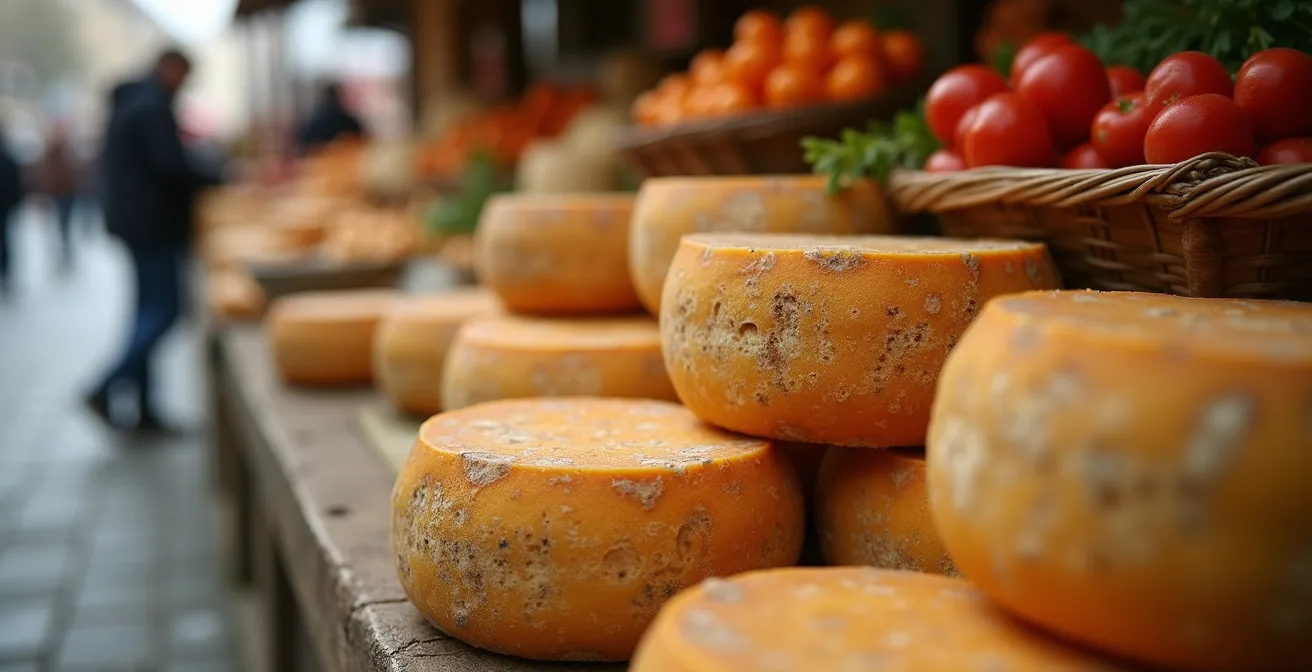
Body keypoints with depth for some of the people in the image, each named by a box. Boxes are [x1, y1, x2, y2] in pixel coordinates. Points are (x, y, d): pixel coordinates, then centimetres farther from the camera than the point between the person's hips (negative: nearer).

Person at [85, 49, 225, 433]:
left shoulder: (131, 102, 18)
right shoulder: (154, 107, -13)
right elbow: (171, 165, -22)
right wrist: (219, 181, -10)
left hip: (134, 221, 10)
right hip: (153, 224, -10)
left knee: (150, 309, 12)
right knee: (163, 310, -9)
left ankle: (143, 407, 14)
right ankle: (107, 390, -11)